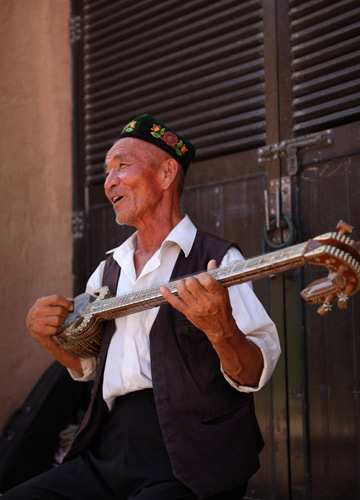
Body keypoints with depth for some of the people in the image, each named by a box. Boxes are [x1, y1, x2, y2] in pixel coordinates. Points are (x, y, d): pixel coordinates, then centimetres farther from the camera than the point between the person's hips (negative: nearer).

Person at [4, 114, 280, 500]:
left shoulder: (217, 260, -2)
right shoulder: (109, 270, 18)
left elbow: (254, 376, -10)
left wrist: (220, 330, -31)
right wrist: (48, 336, 7)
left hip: (188, 466, -6)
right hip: (108, 451, 6)